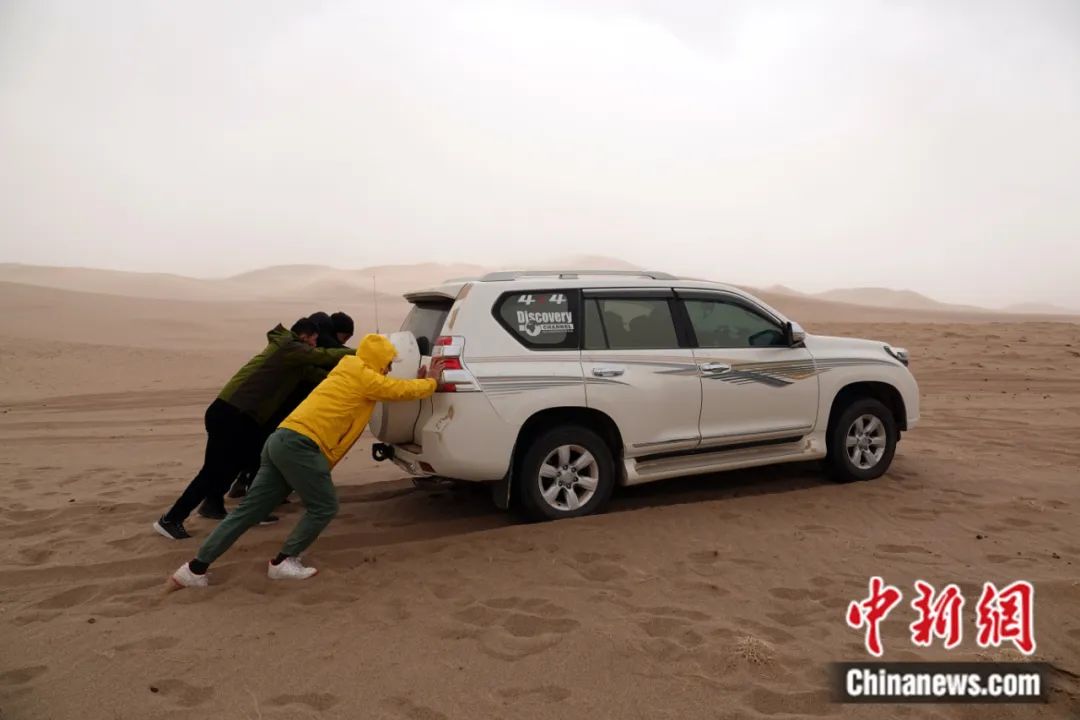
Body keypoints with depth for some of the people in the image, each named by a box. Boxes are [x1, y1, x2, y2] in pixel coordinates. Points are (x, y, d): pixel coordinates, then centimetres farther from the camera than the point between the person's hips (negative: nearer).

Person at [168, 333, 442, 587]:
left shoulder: (348, 374, 26)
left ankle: (195, 568, 11)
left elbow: (393, 390, 38)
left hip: (282, 440, 9)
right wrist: (431, 381, 22)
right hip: (300, 445, -9)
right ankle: (283, 562, 7)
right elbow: (402, 390, 5)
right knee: (324, 507, 3)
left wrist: (417, 383, 35)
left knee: (250, 510, 10)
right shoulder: (364, 378, -1)